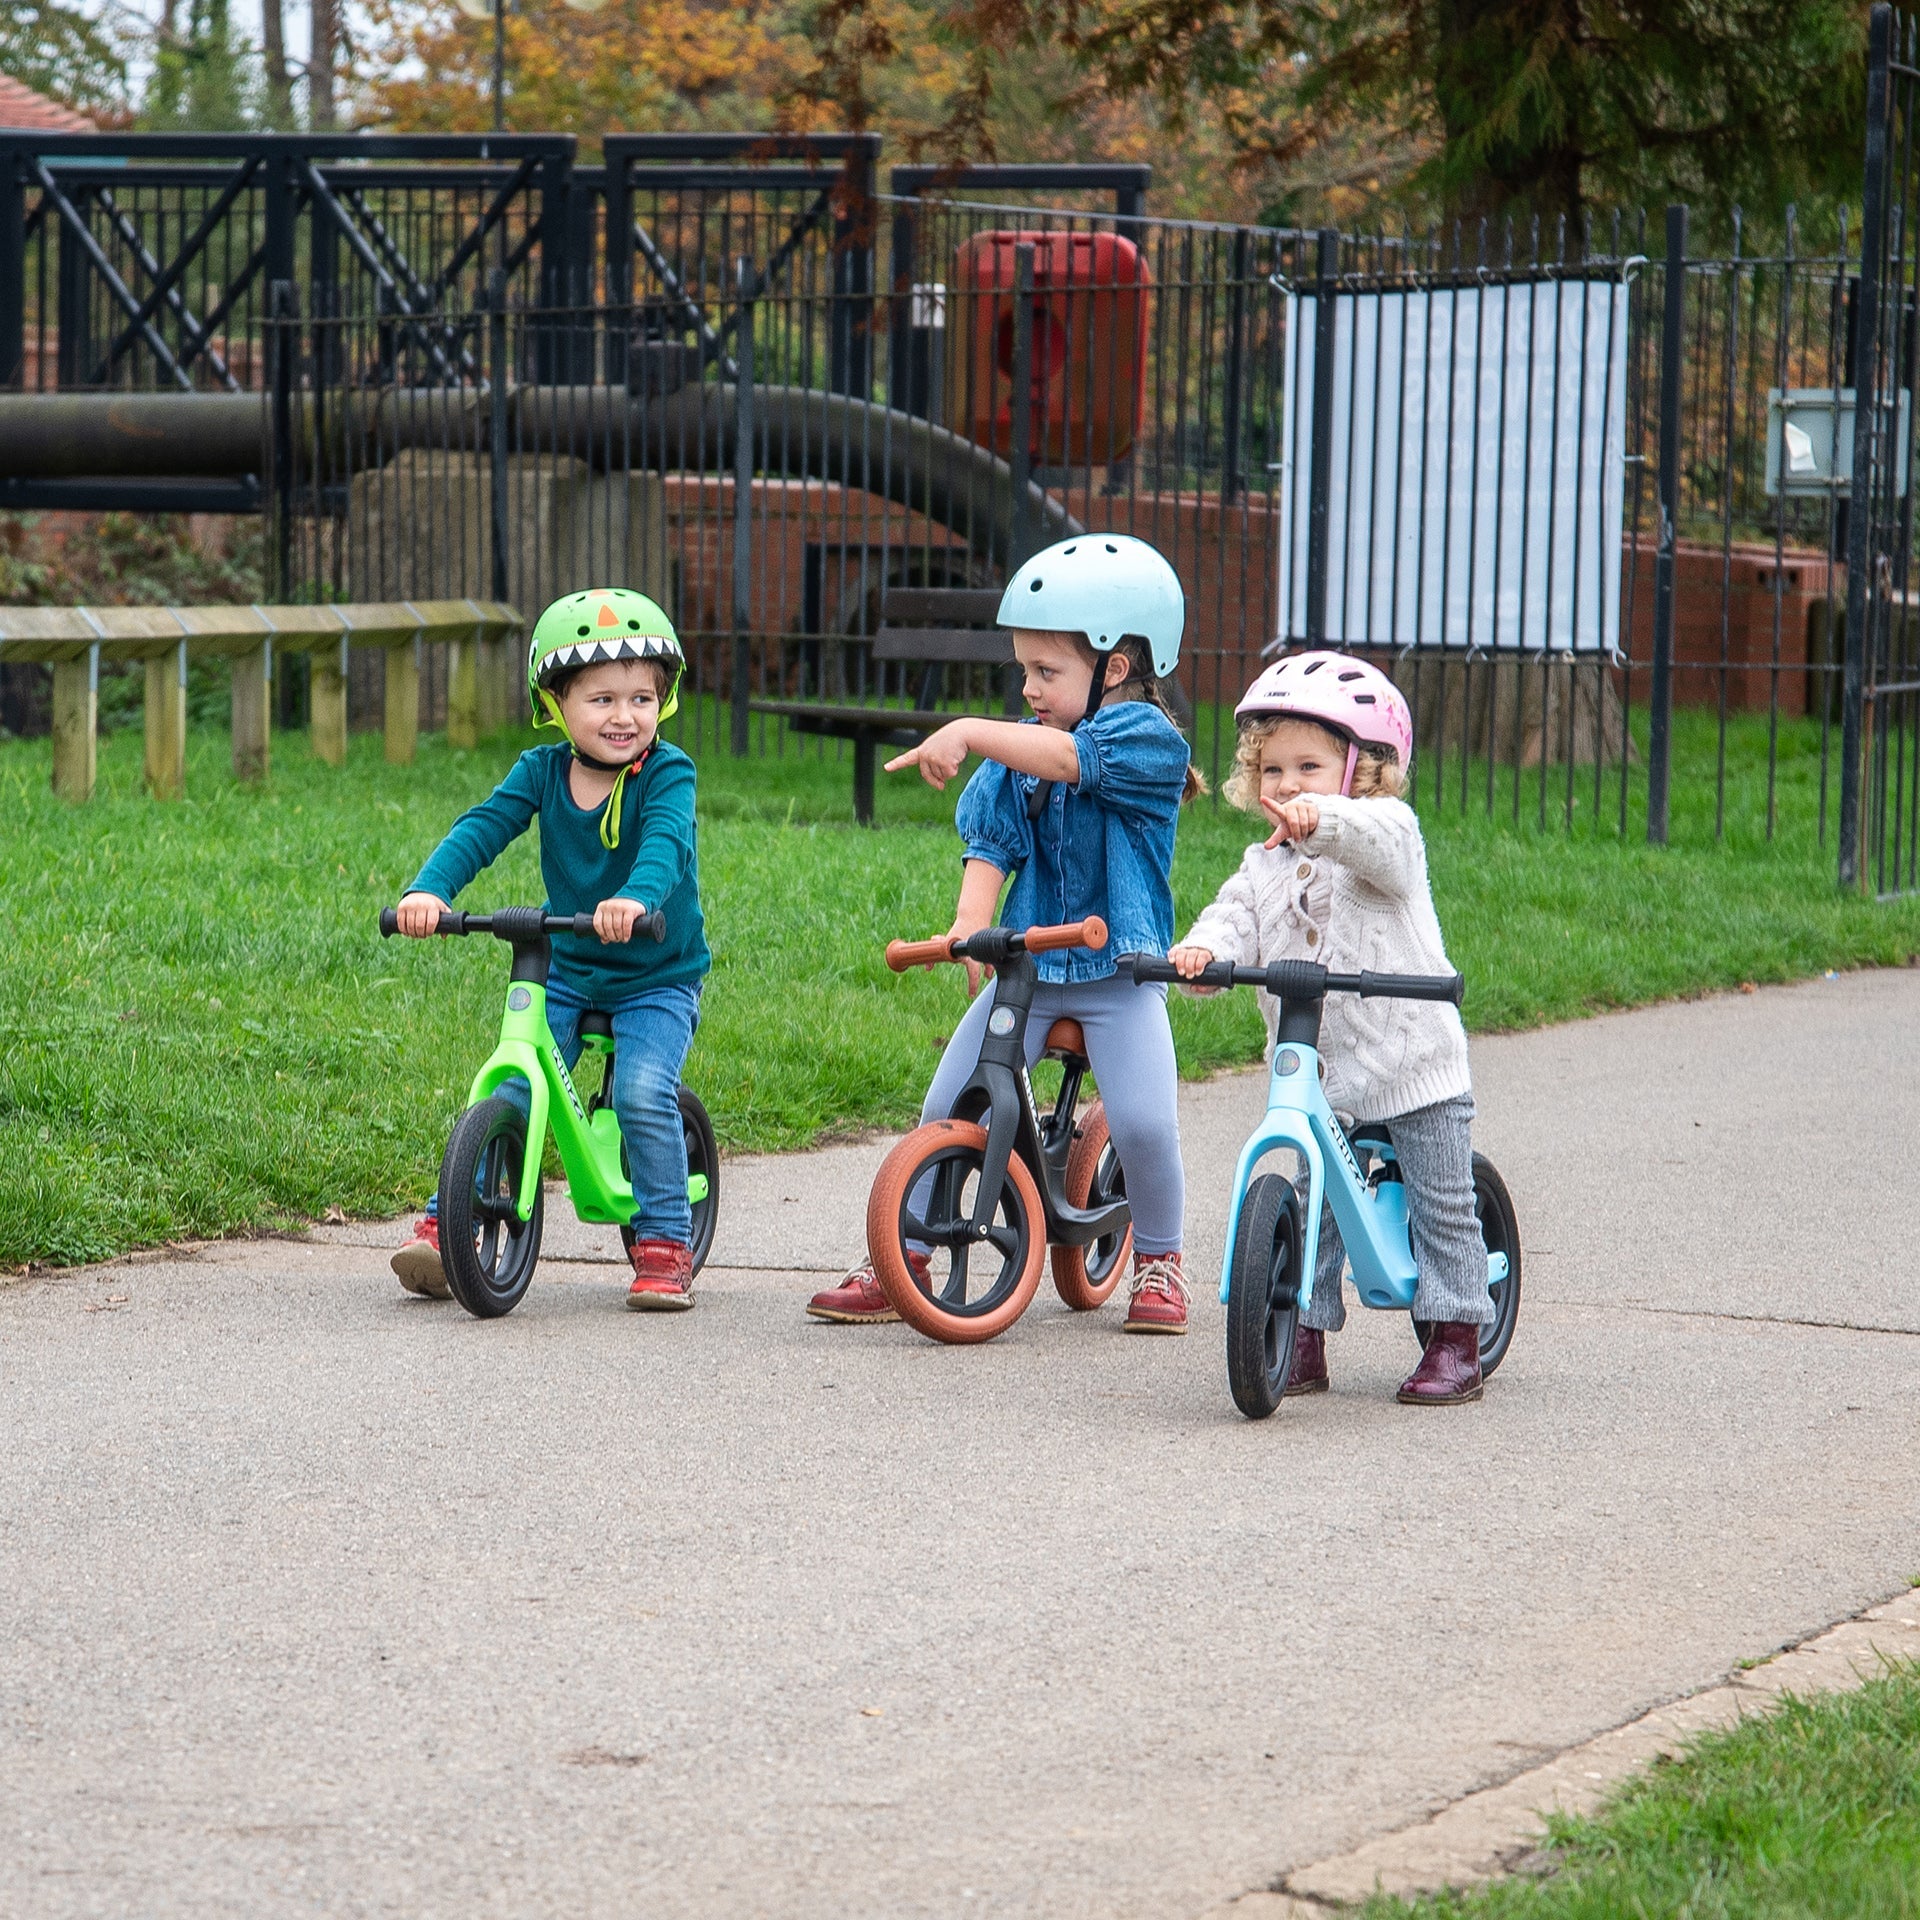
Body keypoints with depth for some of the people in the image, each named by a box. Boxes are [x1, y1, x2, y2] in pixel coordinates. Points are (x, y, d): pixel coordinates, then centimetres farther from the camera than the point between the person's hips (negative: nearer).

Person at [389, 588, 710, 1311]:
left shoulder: (667, 773, -14)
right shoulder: (543, 771, -3)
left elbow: (667, 842, -33)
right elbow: (483, 827, -15)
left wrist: (636, 898, -55)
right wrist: (429, 889, -35)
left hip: (658, 979, -3)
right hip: (565, 973, 3)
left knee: (643, 1094, -22)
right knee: (507, 1090, -12)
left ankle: (665, 1245, -8)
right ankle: (445, 1225, -3)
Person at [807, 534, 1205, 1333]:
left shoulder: (1148, 739, -10)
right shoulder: (1020, 749, 7)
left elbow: (1069, 757, -28)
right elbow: (992, 840, -1)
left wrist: (968, 733, -35)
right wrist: (972, 918, -19)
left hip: (1119, 971, -4)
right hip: (1026, 963, 4)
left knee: (1143, 1122, -18)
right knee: (946, 1109, -5)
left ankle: (1157, 1260, 7)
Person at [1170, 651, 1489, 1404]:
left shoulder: (1388, 832, -8)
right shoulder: (1264, 866, 10)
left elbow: (1377, 839, -31)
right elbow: (1236, 917, -3)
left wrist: (1320, 819, -52)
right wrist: (1204, 948, -27)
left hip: (1410, 1065, -5)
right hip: (1313, 1074, 5)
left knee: (1441, 1206, 2)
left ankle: (1456, 1341, 11)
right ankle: (1304, 1339, 13)